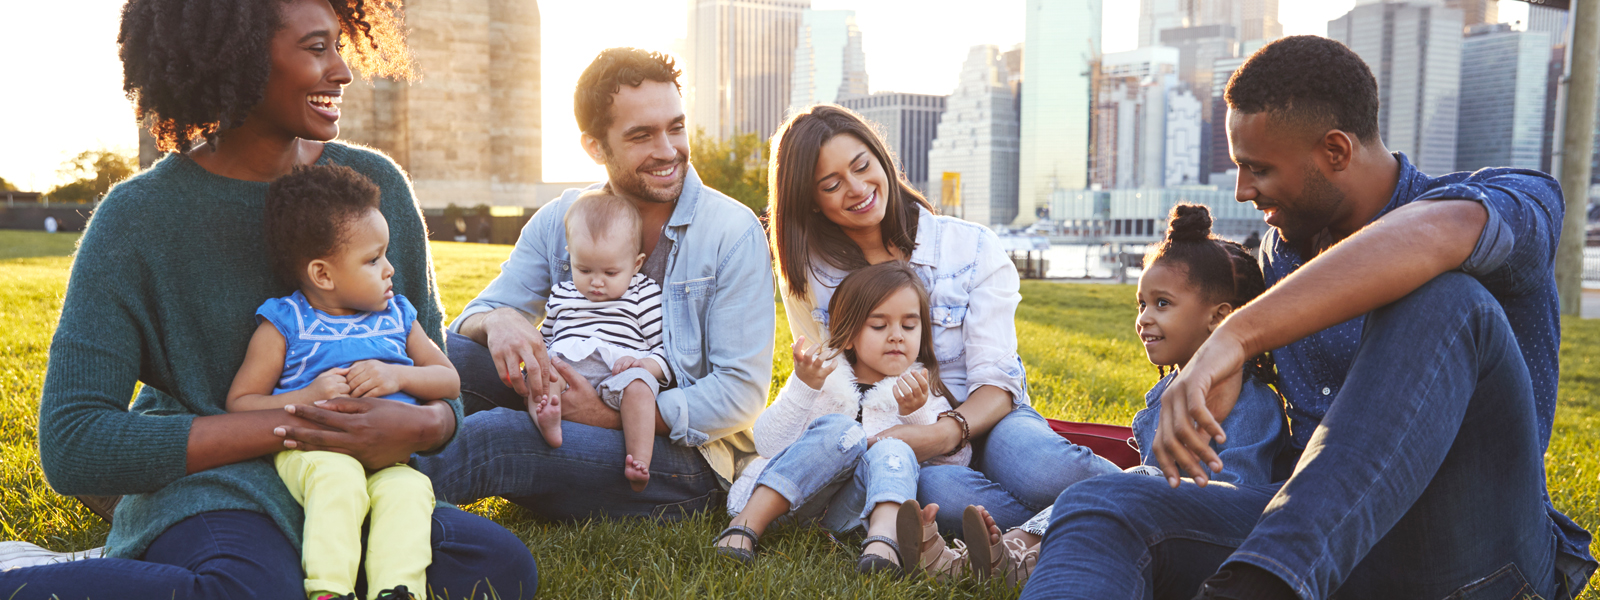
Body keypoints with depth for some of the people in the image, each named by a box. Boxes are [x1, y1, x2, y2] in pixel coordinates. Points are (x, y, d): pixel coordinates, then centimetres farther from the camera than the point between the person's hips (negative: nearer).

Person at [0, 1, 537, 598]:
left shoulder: (376, 183, 5)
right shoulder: (136, 217, -5)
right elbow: (71, 442, -9)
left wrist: (424, 424, -16)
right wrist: (294, 426, -18)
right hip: (210, 487, -5)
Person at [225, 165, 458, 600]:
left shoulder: (396, 316, 15)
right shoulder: (284, 325, 4)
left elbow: (450, 381, 16)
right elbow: (239, 404, 3)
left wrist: (398, 376, -4)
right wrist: (308, 398, -14)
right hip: (311, 448, -3)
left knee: (409, 488, -30)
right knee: (339, 479, -36)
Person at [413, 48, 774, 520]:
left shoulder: (733, 232, -11)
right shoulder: (558, 222, 3)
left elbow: (742, 393, -14)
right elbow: (470, 318, 2)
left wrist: (613, 415, -23)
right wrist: (497, 322, -24)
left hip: (688, 456, -4)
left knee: (491, 433, -29)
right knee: (451, 353, -18)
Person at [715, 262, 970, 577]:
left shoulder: (923, 393, 12)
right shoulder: (821, 376, 8)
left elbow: (955, 461, 0)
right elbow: (767, 445, -4)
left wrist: (916, 414, -14)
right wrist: (802, 387, -17)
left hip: (862, 506, 1)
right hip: (798, 498, 0)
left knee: (895, 451, -27)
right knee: (841, 430, -27)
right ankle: (747, 523, -33)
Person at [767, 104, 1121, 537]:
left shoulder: (972, 248, -1)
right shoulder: (806, 273, 3)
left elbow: (997, 381, -6)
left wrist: (947, 432, -29)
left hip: (979, 421, 0)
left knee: (1039, 466, -36)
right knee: (938, 489, -36)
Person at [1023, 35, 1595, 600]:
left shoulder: (1511, 200, -5)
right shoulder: (1280, 251, 15)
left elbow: (1440, 233, -32)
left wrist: (1233, 337, -43)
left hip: (1473, 553, -5)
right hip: (1311, 526, 5)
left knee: (1442, 297, -30)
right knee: (1100, 506, -19)